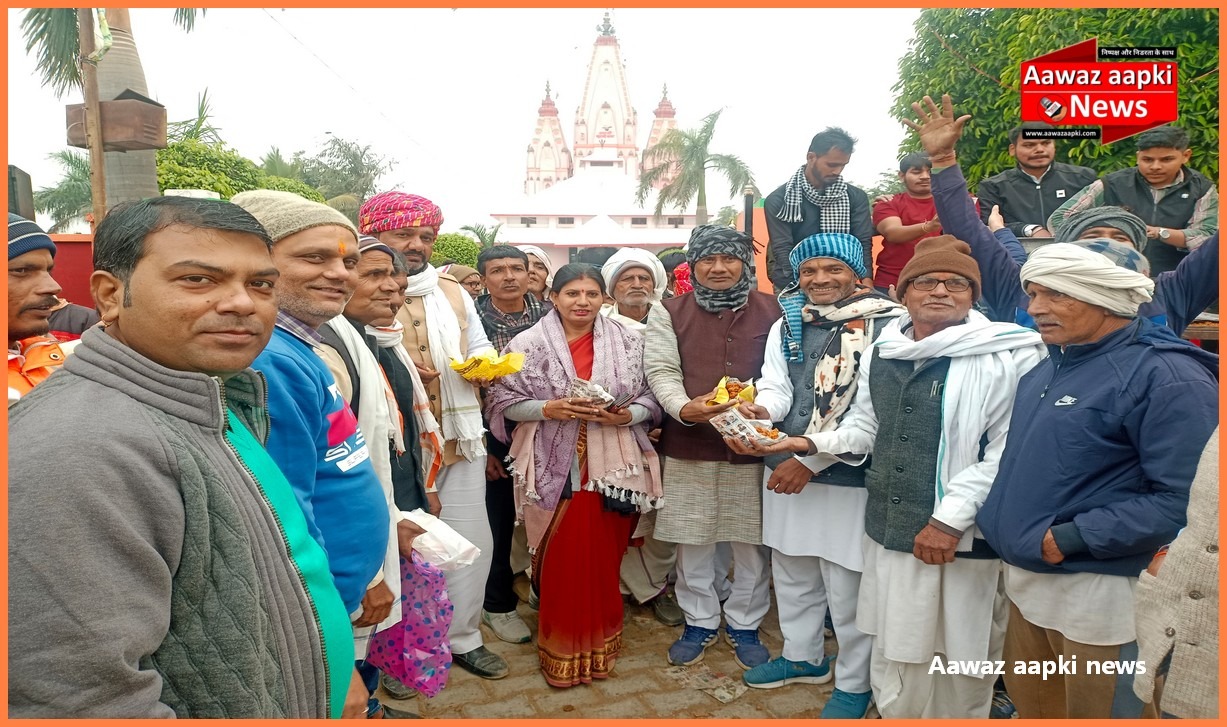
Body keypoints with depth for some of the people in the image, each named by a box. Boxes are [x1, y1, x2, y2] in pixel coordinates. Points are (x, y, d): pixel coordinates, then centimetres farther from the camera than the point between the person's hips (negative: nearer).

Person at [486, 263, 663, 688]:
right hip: (554, 469, -1)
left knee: (603, 557, 8)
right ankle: (561, 649, 22)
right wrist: (550, 408, -15)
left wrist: (626, 415, -13)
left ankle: (598, 644, 30)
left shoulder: (628, 342, 4)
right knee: (562, 559, 2)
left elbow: (651, 398, 6)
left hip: (611, 467, 1)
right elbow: (503, 400, -1)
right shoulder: (529, 343, -1)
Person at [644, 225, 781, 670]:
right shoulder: (669, 313, 3)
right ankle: (700, 621, 30)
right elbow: (661, 371, -3)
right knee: (692, 539, 10)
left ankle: (744, 624, 30)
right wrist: (685, 408, -22)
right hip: (689, 444, 0)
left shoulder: (772, 311, 4)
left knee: (752, 540, 10)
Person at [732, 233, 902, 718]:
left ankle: (854, 682, 30)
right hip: (784, 470, 6)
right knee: (790, 573, 20)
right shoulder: (787, 325, 9)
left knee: (847, 586, 6)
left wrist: (811, 460, -18)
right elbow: (776, 387, 2)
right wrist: (760, 412, -23)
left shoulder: (889, 326, -12)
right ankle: (802, 656, 43)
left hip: (849, 477, -6)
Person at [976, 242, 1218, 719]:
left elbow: (1184, 499, -24)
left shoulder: (1164, 377, -18)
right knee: (1031, 708, 24)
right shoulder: (1047, 367, 9)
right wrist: (997, 520, 10)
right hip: (1028, 582, 8)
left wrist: (1077, 537, -24)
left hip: (1102, 593, -8)